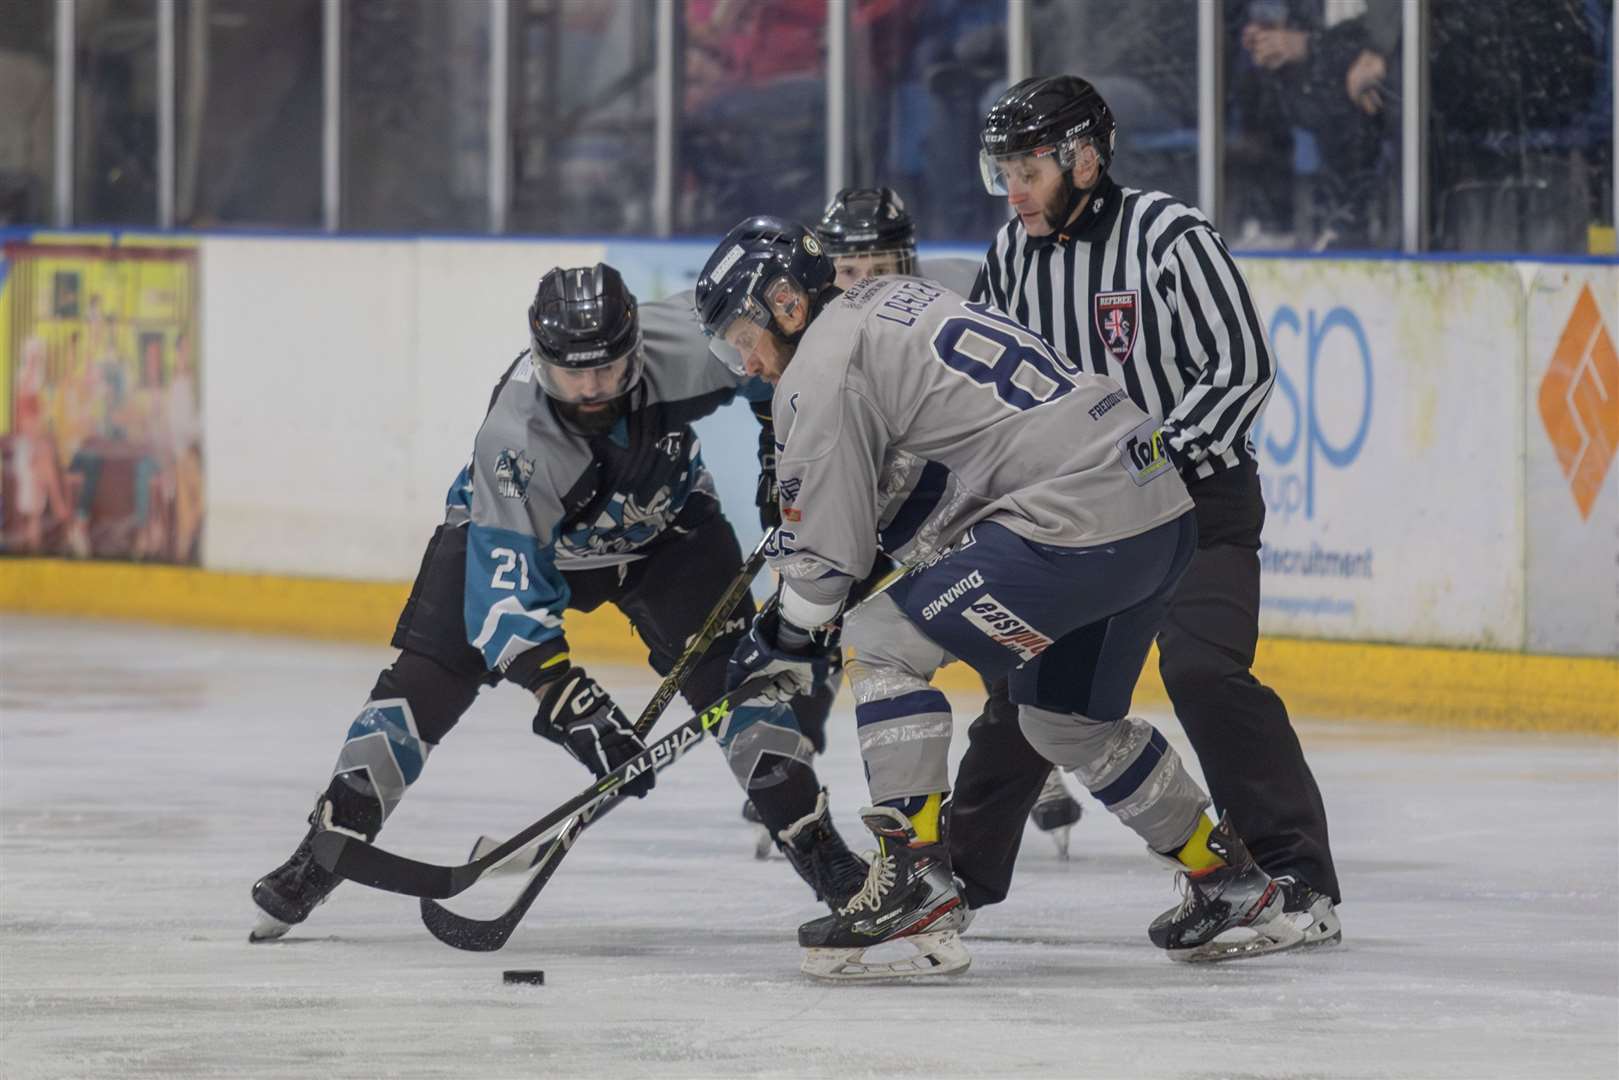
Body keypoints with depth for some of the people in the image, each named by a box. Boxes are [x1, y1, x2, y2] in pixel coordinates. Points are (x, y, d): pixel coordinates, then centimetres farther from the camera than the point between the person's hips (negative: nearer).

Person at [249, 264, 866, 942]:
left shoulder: (687, 345, -34)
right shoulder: (512, 437, -40)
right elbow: (505, 587, -39)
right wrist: (568, 701, -47)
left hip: (659, 523, 2)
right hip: (518, 529, -2)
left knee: (732, 665, -14)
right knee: (427, 678, -11)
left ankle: (815, 845, -3)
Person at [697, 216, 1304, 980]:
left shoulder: (824, 362, -6)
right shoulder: (902, 301, 21)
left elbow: (830, 540, -3)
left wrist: (789, 636, 12)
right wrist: (927, 560, 31)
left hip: (1079, 527, -10)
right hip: (1163, 507, 10)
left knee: (883, 646, -3)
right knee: (1066, 718, 25)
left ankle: (915, 888, -10)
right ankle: (1233, 889, 34)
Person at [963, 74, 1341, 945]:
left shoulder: (1170, 238, -19)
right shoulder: (1014, 255, 2)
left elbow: (1242, 368, -20)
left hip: (1199, 496, -7)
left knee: (1203, 669, -22)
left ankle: (1300, 880, -20)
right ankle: (962, 864, 23)